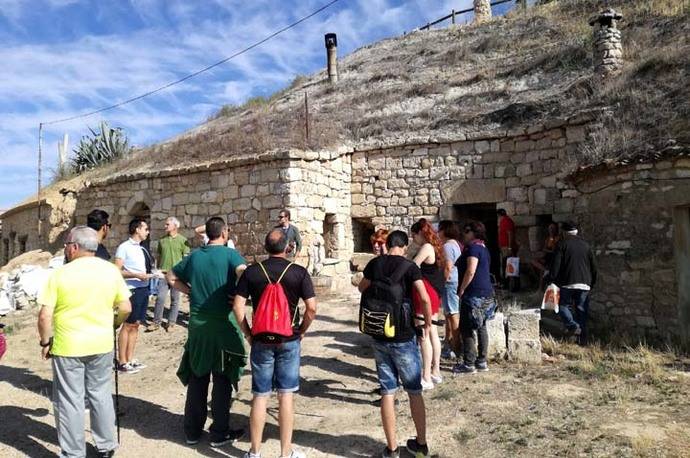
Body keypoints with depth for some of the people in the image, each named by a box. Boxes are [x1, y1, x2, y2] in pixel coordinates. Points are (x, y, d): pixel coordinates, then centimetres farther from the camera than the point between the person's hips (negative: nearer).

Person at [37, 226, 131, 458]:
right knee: (101, 395, 17)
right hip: (102, 345, 3)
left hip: (67, 347, -3)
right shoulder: (111, 270, -3)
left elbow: (45, 316, -12)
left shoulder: (60, 273, -12)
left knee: (70, 401, 9)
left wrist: (46, 342, 3)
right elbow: (125, 308, 1)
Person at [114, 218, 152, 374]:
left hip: (143, 288, 8)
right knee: (128, 325, -2)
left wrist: (149, 274, 7)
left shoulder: (141, 248, 15)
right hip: (132, 290, -8)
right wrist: (137, 275, -20)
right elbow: (117, 271, -13)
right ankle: (122, 362, 7)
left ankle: (130, 359, 19)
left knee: (136, 324, 11)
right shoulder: (124, 247, -8)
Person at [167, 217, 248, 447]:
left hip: (197, 323, 5)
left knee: (197, 377, 15)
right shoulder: (230, 254, -9)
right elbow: (244, 274, -27)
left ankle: (192, 430, 25)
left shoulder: (194, 256, 8)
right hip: (223, 323, -5)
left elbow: (171, 277, 17)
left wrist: (192, 291, 11)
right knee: (222, 379, 6)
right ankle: (219, 433, 15)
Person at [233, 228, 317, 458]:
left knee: (259, 396, 11)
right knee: (286, 395, 9)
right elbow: (311, 308, -11)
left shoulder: (252, 272, -3)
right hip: (289, 341, -1)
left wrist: (248, 333, 4)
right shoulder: (299, 272, -7)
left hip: (261, 341, 1)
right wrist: (301, 331, 4)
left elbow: (238, 306, -6)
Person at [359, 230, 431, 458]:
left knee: (387, 392, 10)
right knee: (414, 391, 13)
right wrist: (428, 323, -2)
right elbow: (425, 298, -17)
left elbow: (362, 288, 19)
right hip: (403, 337, -3)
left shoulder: (375, 263, 2)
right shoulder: (409, 266, -9)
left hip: (379, 336, 3)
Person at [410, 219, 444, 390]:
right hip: (435, 294, 10)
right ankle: (435, 372, 25)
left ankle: (426, 378, 0)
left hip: (426, 295, -10)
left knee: (424, 336, -5)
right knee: (433, 333, 15)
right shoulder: (435, 247, 15)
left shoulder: (426, 247, -13)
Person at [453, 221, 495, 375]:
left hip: (474, 294, -10)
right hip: (486, 293, 10)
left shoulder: (473, 247, -13)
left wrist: (461, 289, -14)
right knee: (481, 328, 13)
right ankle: (481, 362, 18)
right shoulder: (484, 248, 18)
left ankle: (469, 364, -1)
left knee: (467, 328, -4)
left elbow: (470, 271, -22)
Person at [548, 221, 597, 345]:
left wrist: (553, 279, 4)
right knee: (582, 311, 10)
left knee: (563, 305, 11)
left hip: (568, 283, -4)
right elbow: (594, 267, 17)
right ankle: (582, 339, 11)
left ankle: (573, 326, -14)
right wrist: (591, 283, 25)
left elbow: (555, 266, -8)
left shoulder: (562, 244, -1)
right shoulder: (586, 245, 14)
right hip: (584, 284, 4)